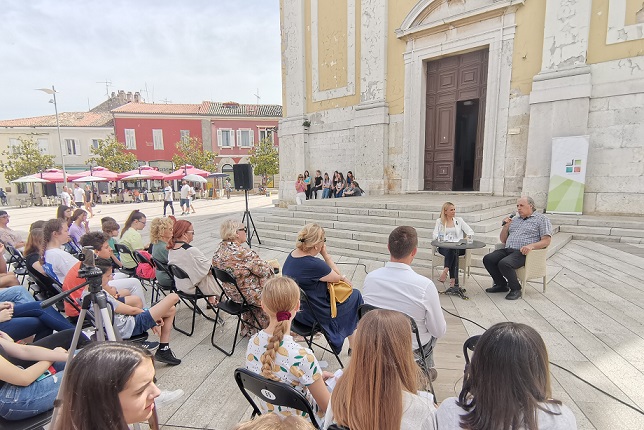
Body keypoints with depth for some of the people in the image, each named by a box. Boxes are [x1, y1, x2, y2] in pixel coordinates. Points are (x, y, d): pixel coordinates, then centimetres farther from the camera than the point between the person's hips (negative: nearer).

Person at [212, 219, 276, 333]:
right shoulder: (242, 252, -30)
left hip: (231, 291, 8)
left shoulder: (219, 250, -3)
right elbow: (264, 270, -23)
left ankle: (248, 326, 37)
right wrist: (271, 266, 0)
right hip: (246, 294, -8)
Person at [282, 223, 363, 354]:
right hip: (315, 316, -8)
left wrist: (343, 278, 2)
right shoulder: (314, 264, -31)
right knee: (355, 295, 12)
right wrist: (325, 254, -11)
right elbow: (337, 277, -13)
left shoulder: (291, 255, -4)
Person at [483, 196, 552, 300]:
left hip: (523, 253, -6)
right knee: (487, 259, -17)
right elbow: (503, 240, 24)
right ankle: (501, 284, 1)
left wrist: (531, 246, -22)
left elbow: (546, 241, -4)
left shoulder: (541, 219, 7)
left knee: (504, 263, -33)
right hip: (507, 250, 7)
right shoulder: (514, 219, 24)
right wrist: (505, 226, 7)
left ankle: (516, 289, -9)